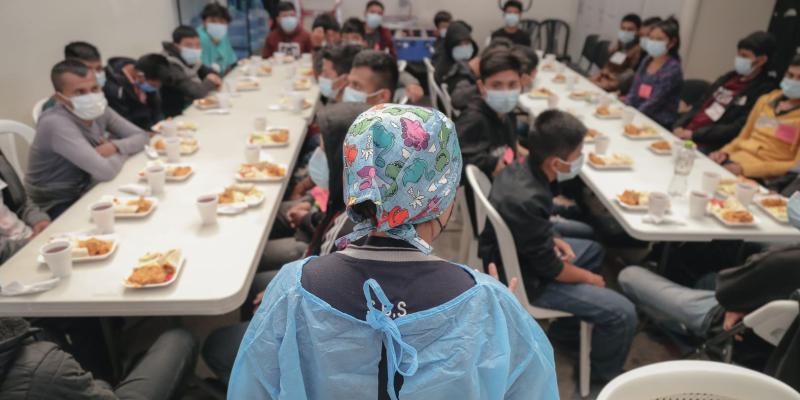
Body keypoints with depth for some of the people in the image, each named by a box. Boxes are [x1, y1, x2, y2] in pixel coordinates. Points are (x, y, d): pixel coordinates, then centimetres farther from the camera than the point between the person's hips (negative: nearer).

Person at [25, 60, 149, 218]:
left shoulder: (99, 111, -4)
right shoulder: (55, 123, -26)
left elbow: (141, 137, -1)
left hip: (84, 192, 7)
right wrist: (123, 151, -12)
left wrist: (114, 147, -21)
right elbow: (105, 172, -32)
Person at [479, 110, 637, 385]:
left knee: (594, 250, 27)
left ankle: (562, 328, 35)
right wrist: (589, 278, -6)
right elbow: (550, 269, -23)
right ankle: (604, 376, 19)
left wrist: (553, 241, 0)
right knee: (623, 313, -11)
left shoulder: (518, 168, -9)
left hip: (519, 256, 9)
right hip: (527, 280, -9)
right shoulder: (529, 201, -37)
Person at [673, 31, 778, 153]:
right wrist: (679, 126, -1)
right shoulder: (729, 77, 18)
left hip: (709, 146, -7)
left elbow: (737, 130, -14)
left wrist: (694, 134, -17)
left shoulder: (764, 90, -6)